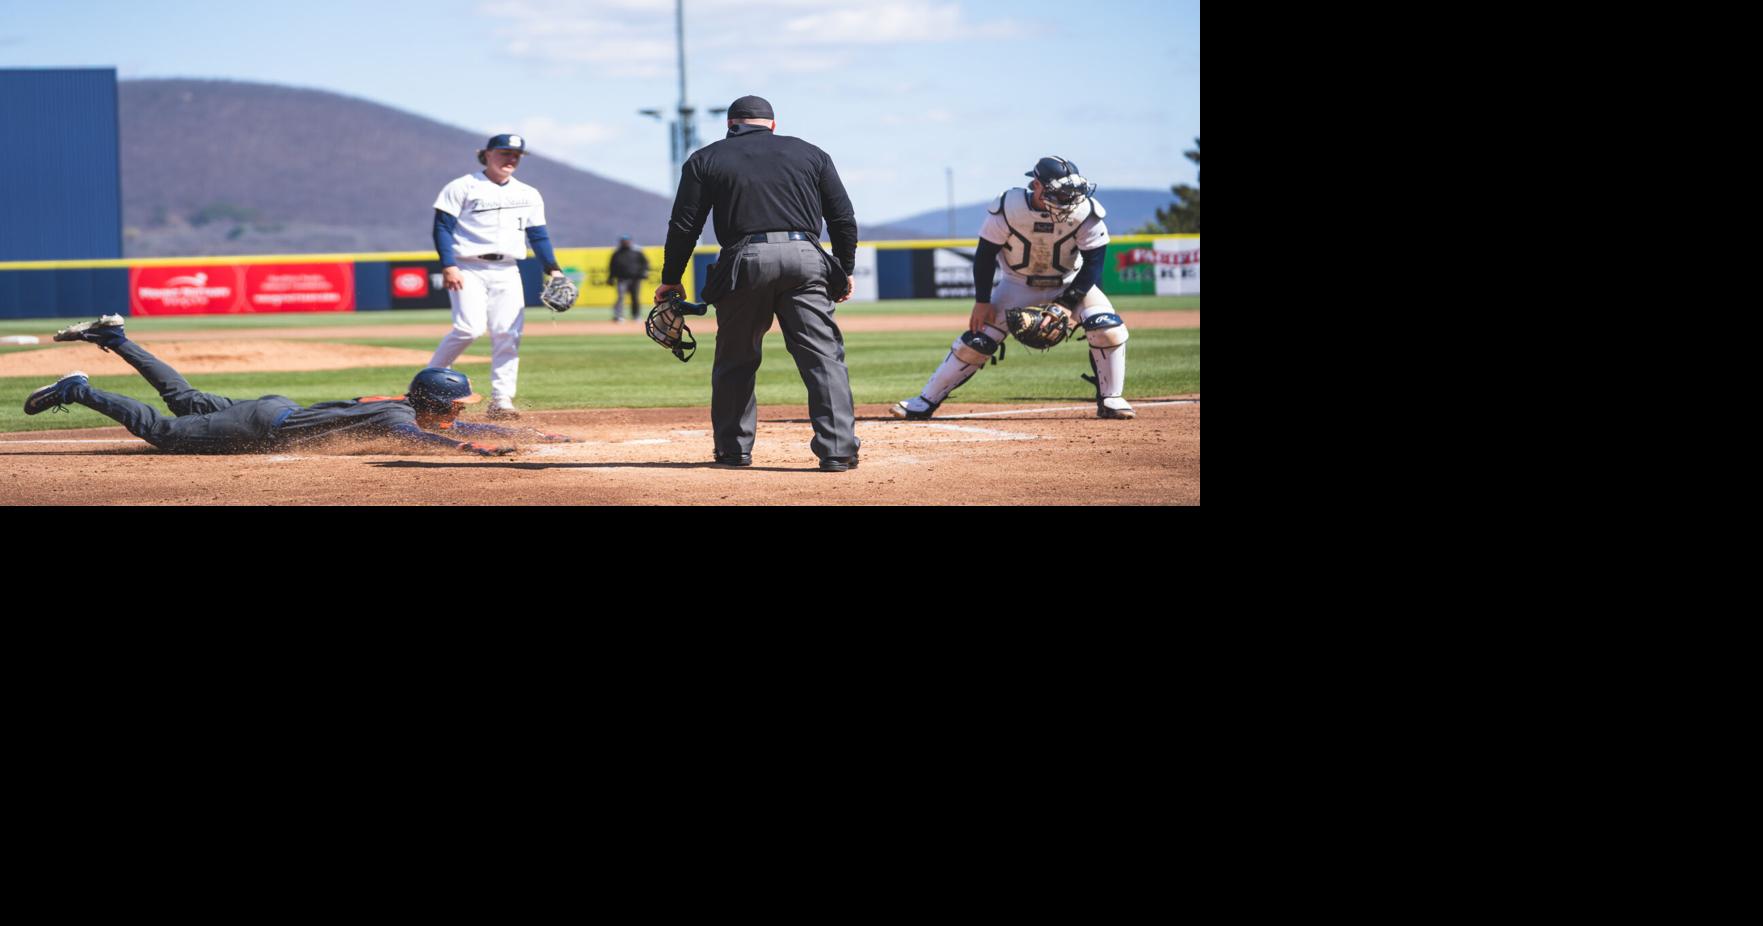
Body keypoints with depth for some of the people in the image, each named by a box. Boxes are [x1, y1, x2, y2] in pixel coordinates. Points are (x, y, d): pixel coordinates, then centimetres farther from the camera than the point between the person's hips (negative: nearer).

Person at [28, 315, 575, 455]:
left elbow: (474, 429, 10)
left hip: (277, 412, 8)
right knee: (162, 431, -1)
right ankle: (78, 391, 8)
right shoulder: (399, 416, -23)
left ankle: (115, 338, 31)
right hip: (263, 429, -8)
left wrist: (539, 435, 1)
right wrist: (471, 449, -53)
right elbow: (410, 437, -46)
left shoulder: (426, 415, 1)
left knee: (186, 402, 24)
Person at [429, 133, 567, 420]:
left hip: (507, 272, 5)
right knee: (470, 328, -20)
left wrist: (552, 268, 1)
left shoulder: (529, 195, 14)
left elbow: (538, 235, 15)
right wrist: (448, 266, -17)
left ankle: (501, 401, 0)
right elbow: (443, 227, -5)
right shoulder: (462, 188, -1)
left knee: (508, 334, -4)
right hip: (469, 269, -5)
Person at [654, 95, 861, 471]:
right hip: (805, 257, 1)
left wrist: (670, 279, 17)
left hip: (745, 261, 0)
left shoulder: (705, 160, 14)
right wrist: (845, 271, 22)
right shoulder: (810, 154, 18)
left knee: (735, 360, 15)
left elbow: (684, 226, 9)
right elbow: (844, 219, 14)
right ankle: (838, 450, -10)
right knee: (824, 356, -1)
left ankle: (734, 449, 19)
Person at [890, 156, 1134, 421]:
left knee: (1109, 329, -21)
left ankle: (1110, 400, -3)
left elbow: (1093, 263, -18)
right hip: (1019, 282, -1)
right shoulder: (1009, 207, -26)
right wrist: (982, 301, -15)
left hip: (1069, 281, 1)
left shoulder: (1085, 212, -24)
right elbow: (986, 253, -14)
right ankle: (925, 403, 0)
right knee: (978, 338, -9)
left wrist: (1066, 304, -25)